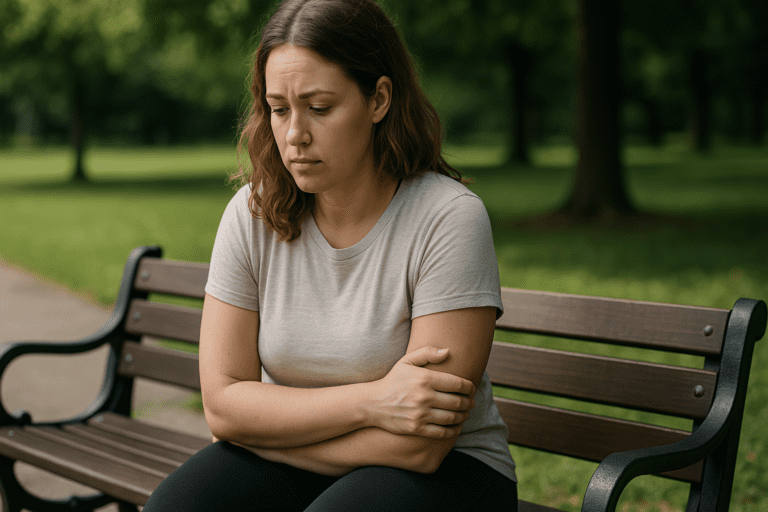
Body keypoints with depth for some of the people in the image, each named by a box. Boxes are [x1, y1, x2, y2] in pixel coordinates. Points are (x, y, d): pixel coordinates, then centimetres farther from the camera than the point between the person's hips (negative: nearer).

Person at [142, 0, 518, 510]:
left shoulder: (450, 220, -18)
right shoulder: (252, 213, -5)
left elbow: (419, 446, -21)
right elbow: (222, 403, -7)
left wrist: (264, 432, -10)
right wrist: (370, 401, -21)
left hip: (444, 470, -3)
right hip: (285, 466, 4)